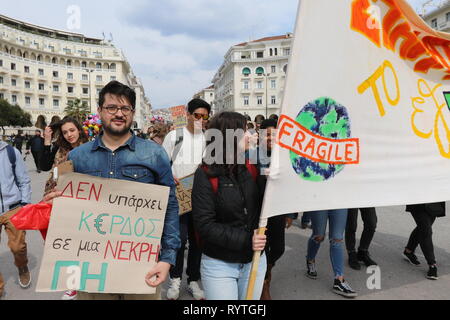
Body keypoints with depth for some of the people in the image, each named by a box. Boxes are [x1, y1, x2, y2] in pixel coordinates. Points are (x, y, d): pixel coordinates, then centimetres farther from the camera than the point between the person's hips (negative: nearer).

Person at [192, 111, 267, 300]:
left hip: (255, 260, 5)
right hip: (219, 264, -4)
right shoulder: (205, 175, -12)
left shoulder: (251, 168, 0)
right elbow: (205, 225, -16)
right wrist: (245, 240, -20)